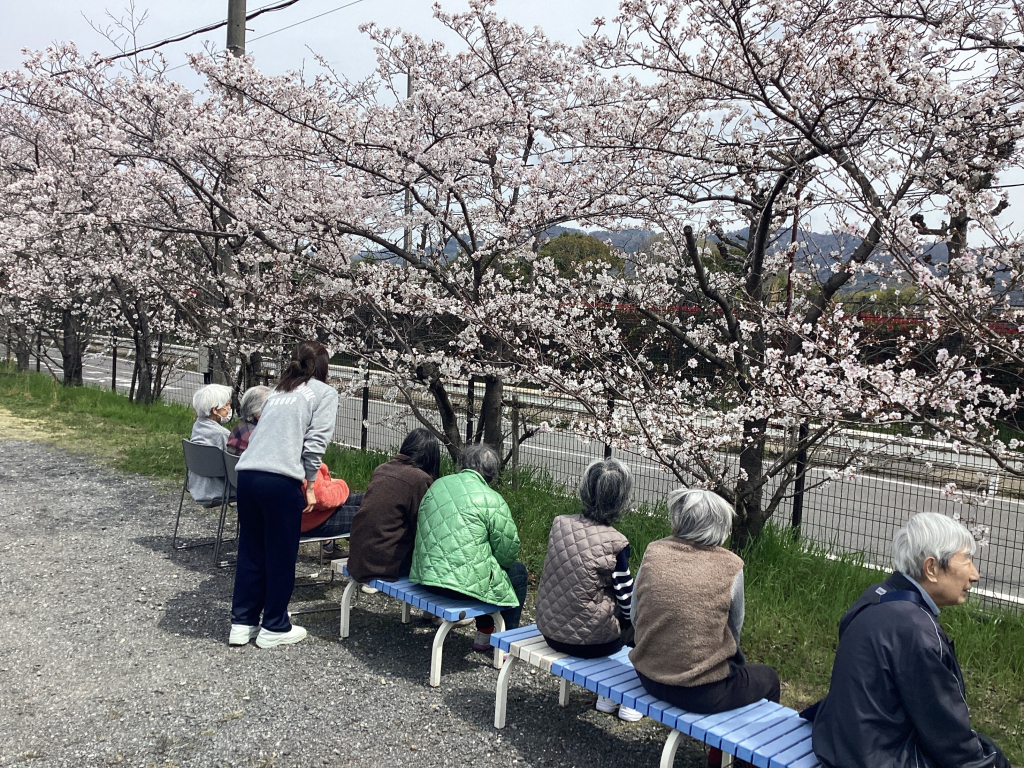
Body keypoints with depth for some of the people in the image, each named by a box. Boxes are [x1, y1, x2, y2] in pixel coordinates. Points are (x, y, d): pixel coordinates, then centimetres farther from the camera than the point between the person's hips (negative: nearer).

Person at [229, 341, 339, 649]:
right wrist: (310, 485, 4)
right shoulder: (325, 393, 8)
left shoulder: (277, 392, 25)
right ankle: (274, 628, 18)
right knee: (281, 556, 7)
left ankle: (242, 623, 25)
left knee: (250, 550, 16)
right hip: (280, 481, -6)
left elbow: (259, 433, 18)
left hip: (247, 474, 6)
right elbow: (315, 443, -4)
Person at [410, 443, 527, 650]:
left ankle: (485, 635, 41)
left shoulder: (438, 486, 9)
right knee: (517, 572, 18)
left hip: (425, 577, 7)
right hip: (463, 583, -7)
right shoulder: (491, 500, -10)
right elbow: (508, 551, -6)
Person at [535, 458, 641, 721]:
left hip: (549, 630, 5)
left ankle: (607, 694, 35)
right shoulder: (615, 543, -22)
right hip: (588, 641, -5)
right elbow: (627, 602, -12)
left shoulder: (560, 523, -8)